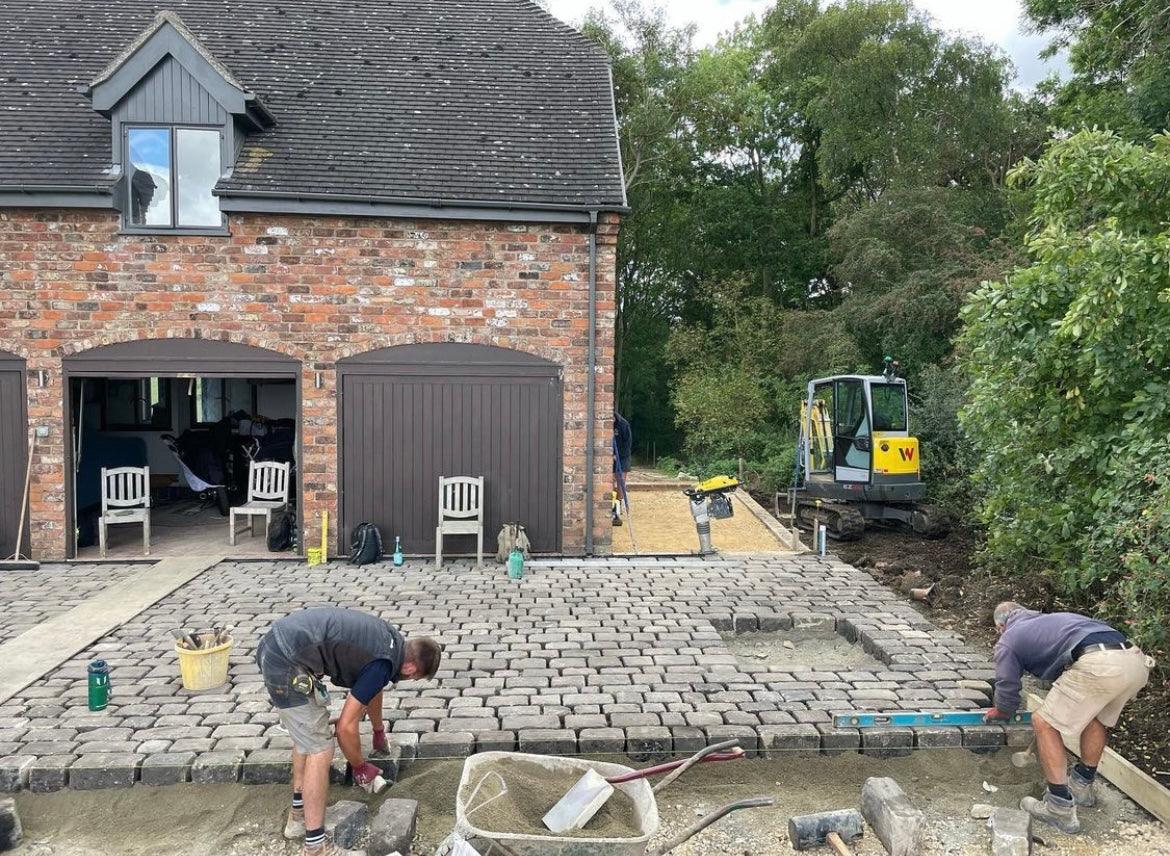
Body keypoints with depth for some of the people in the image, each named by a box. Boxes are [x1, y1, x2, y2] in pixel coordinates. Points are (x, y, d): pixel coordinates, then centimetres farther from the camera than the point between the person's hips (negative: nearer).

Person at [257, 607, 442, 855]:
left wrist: (379, 732, 50)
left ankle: (299, 816, 37)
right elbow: (346, 727, -8)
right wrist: (360, 768, 11)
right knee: (320, 750, -2)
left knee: (307, 736, 24)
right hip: (288, 662, -10)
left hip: (272, 645, 10)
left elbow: (372, 688, 35)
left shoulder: (388, 639, 14)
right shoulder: (383, 664, -12)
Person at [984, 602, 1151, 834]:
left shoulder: (1008, 640, 19)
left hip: (1097, 665, -7)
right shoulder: (1053, 618, 39)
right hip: (1136, 660, 8)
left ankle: (1061, 810, 9)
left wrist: (1000, 712, 42)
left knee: (1044, 723, 8)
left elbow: (1007, 688, 19)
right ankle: (1082, 785, 43)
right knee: (1098, 716, 32)